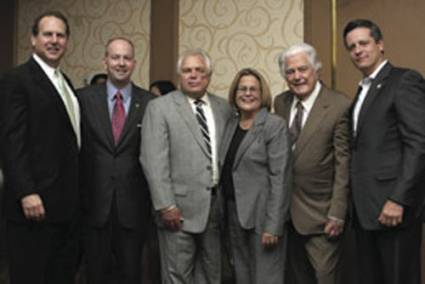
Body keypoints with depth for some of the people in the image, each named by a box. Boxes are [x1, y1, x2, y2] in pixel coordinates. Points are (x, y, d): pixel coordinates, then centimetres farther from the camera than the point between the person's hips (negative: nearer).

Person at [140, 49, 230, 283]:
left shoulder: (223, 107, 9)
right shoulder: (159, 107, -4)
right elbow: (154, 161, -10)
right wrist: (166, 205, -15)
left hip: (217, 205, 4)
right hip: (180, 206, -4)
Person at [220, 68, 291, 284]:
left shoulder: (275, 125, -9)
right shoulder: (230, 124, 11)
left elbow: (280, 178, -14)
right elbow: (225, 171, 12)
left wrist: (273, 225, -19)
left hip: (261, 215, -6)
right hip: (234, 213, 6)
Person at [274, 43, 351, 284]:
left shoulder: (339, 106, -14)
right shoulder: (281, 102, 5)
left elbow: (343, 165, -14)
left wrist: (337, 214, -14)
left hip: (320, 214, -5)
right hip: (286, 212, 6)